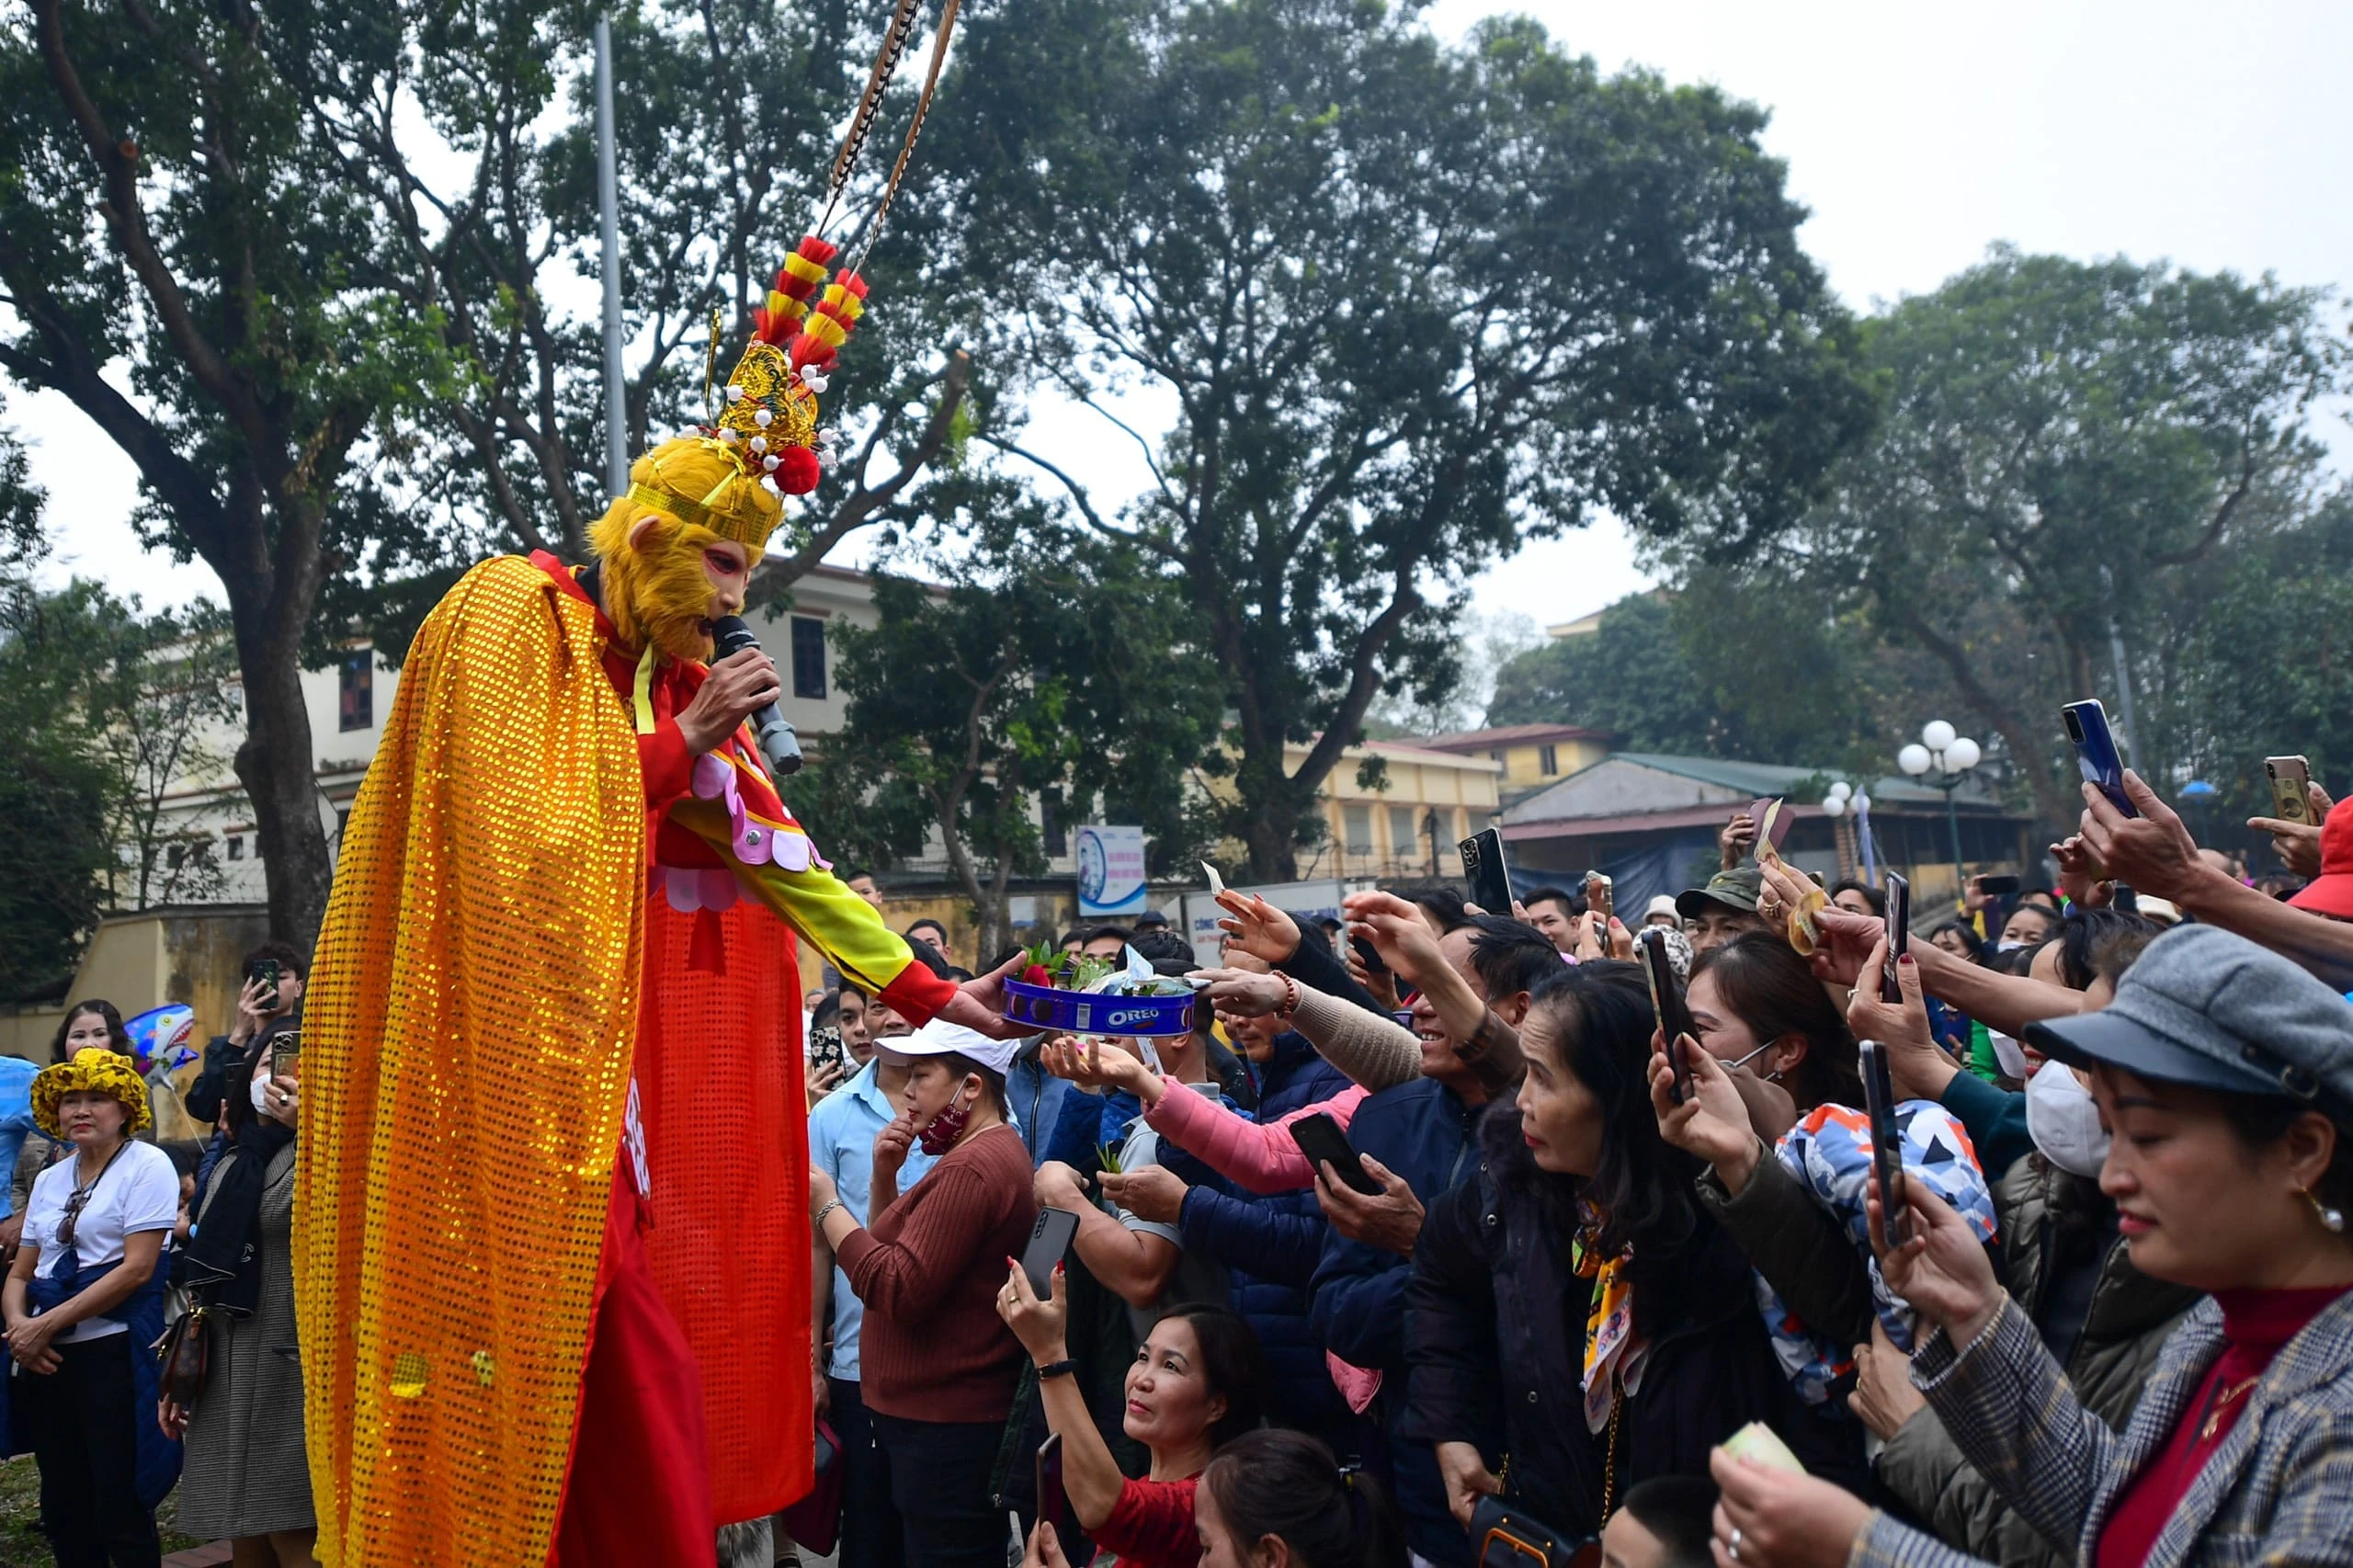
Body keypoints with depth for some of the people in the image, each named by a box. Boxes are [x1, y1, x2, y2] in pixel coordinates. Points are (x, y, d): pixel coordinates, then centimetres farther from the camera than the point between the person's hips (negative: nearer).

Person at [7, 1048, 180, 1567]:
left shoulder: (146, 1165, -6)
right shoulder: (50, 1180, 15)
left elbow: (137, 1268, -14)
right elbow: (19, 1275, 15)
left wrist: (47, 1324, -14)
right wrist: (19, 1323, -7)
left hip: (114, 1352, -7)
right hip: (49, 1359, 7)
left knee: (121, 1512, -3)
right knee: (63, 1511, 12)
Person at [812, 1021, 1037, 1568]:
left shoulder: (971, 1168, -20)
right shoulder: (995, 1154, 16)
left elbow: (899, 1292, -25)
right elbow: (908, 1254, 19)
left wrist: (826, 1204, -15)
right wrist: (884, 1178, 4)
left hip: (944, 1429, -11)